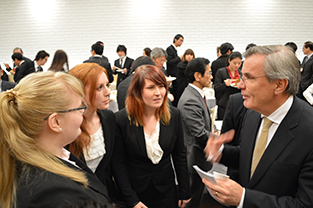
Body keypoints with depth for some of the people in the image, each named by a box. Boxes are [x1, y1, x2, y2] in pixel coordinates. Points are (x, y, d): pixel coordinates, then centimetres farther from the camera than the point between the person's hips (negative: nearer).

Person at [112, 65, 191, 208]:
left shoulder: (174, 115, -8)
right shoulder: (121, 119, -17)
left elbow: (180, 155, 0)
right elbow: (117, 163, -11)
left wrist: (184, 192, 3)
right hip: (135, 191, -2)